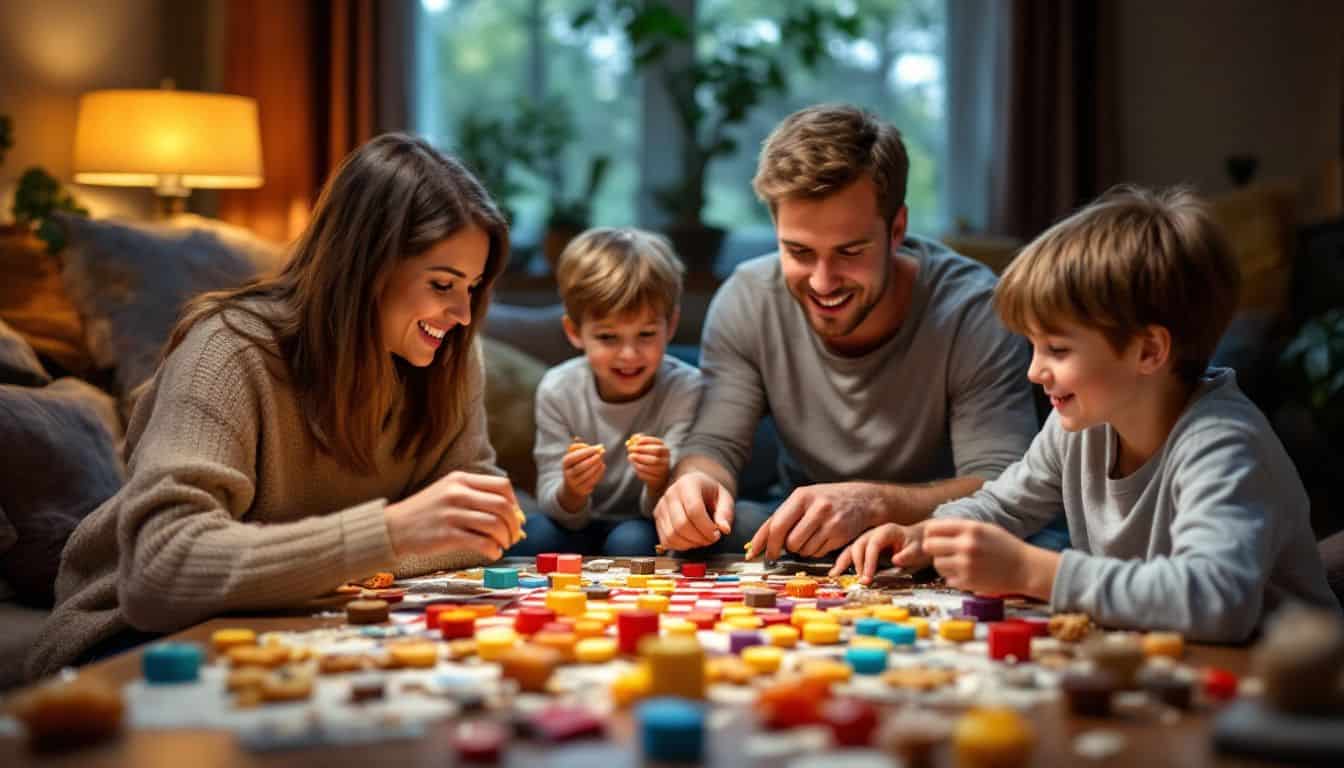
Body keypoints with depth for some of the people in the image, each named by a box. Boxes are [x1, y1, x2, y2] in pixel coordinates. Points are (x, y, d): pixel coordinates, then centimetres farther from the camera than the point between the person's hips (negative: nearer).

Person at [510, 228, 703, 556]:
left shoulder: (685, 389, -16)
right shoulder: (557, 390, -10)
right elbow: (558, 511, -10)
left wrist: (660, 483, -43)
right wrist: (571, 492, -34)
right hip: (582, 526, 3)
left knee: (631, 540, -33)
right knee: (532, 536, -25)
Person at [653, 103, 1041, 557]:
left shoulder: (972, 312, -21)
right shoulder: (745, 302, -10)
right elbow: (715, 445, -9)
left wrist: (873, 502, -44)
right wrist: (696, 480, -35)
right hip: (806, 537, 3)